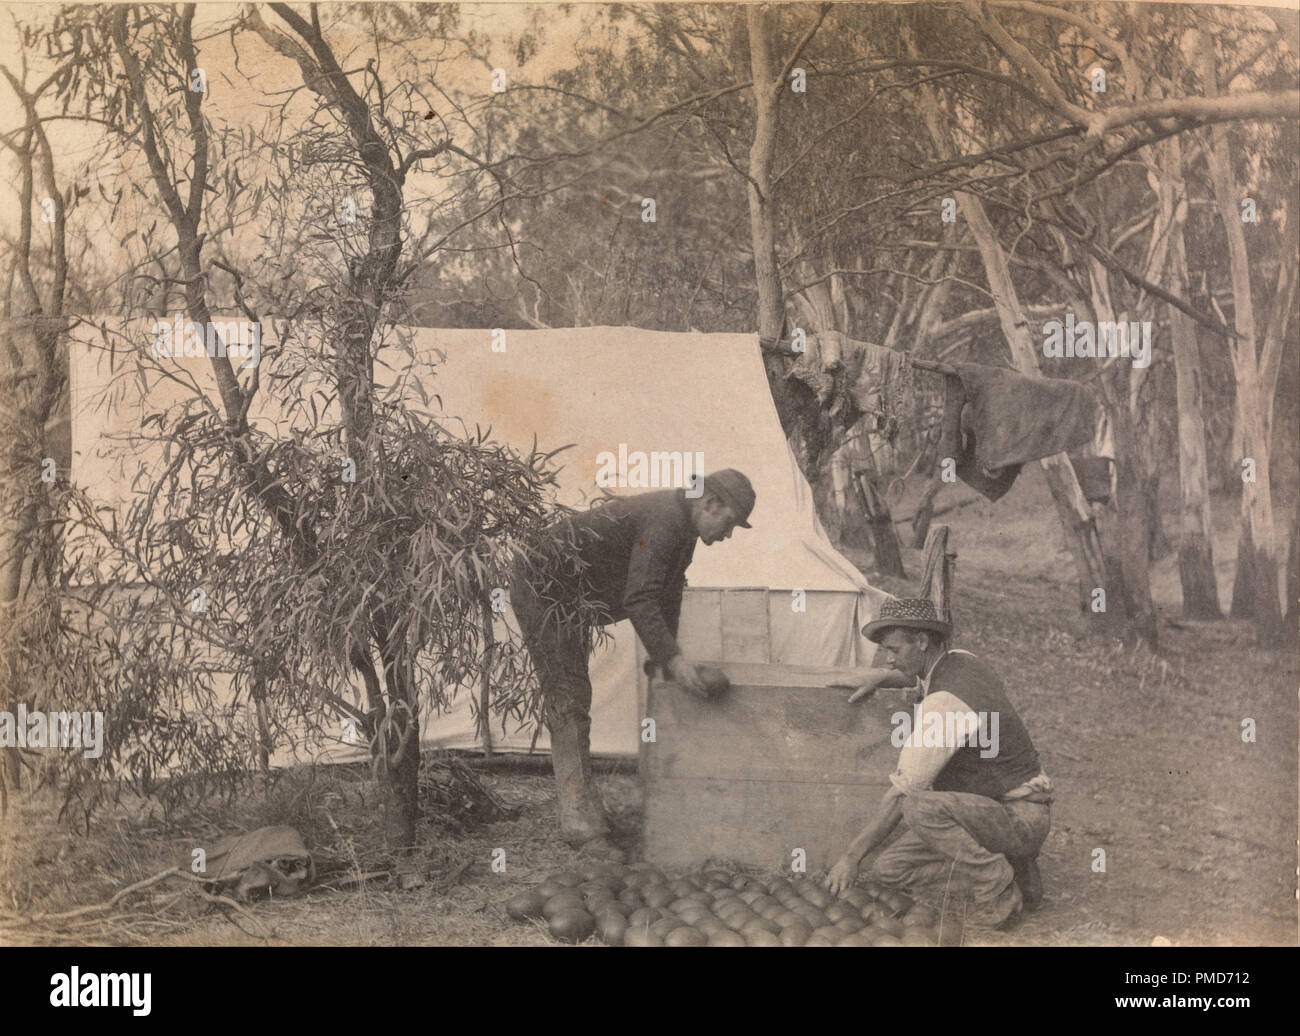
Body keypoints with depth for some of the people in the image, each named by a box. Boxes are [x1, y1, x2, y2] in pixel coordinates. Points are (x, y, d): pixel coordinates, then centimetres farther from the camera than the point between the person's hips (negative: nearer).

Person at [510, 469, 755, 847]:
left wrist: (664, 653, 20)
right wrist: (671, 658, -35)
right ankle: (579, 820, -14)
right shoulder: (663, 521, -26)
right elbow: (638, 599, -33)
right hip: (543, 591, -11)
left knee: (572, 702, 13)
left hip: (567, 600, 11)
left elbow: (669, 590, 18)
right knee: (568, 701, -13)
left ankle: (583, 809, 20)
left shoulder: (683, 523, 7)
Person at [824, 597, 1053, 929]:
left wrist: (853, 854, -17)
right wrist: (880, 677, 14)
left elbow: (903, 790, -23)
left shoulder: (943, 702, -24)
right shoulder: (961, 661, 3)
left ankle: (998, 894, -15)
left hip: (1020, 818, -9)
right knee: (889, 870, -1)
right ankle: (1011, 872, 5)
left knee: (918, 807, -35)